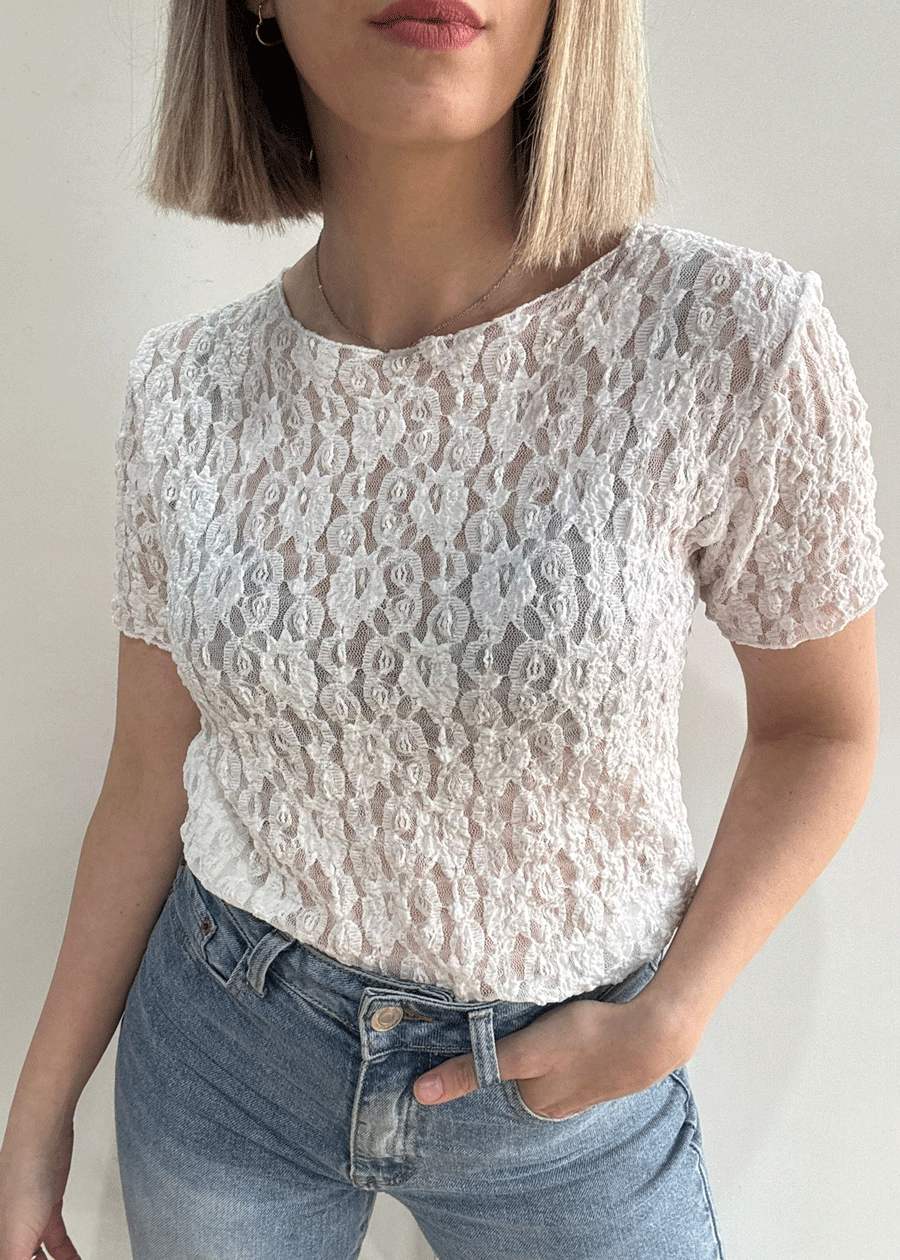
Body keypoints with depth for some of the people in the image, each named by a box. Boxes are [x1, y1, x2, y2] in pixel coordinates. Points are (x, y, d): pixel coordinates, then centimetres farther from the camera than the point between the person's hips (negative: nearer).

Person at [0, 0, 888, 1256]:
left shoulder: (737, 337, -21)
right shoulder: (189, 390, -11)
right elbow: (152, 771, -1)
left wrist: (670, 1021, -15)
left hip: (558, 1075, -2)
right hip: (222, 1034, 3)